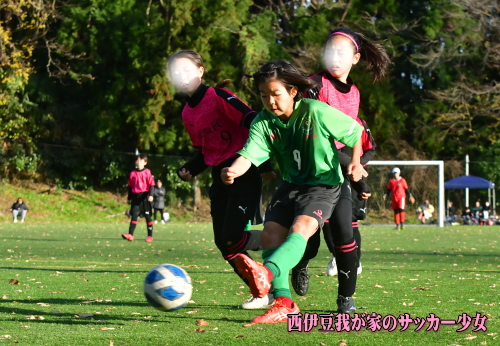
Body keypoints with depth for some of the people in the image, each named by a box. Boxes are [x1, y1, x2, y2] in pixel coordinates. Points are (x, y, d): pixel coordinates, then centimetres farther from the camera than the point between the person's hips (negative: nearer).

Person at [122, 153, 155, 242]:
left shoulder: (147, 172, -2)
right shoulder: (133, 173, 7)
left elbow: (151, 184, -4)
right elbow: (130, 186, 15)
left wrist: (150, 195, -16)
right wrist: (129, 197, 15)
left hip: (144, 196, -3)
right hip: (135, 196, 3)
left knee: (147, 216, 4)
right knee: (134, 215, -5)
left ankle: (150, 235, 12)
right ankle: (130, 234, -13)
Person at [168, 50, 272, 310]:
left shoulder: (218, 97, -9)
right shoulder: (187, 114, 15)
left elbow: (253, 122, -17)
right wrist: (189, 170, 4)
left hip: (244, 173, -8)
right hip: (220, 177, 8)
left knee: (231, 238, -19)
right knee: (223, 244, 0)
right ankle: (264, 293, 10)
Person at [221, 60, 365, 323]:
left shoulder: (317, 113, -17)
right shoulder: (263, 122, -7)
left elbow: (355, 132, -1)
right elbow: (249, 155, -23)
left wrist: (355, 163, -10)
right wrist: (233, 170, -43)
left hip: (323, 185, -6)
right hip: (291, 185, 6)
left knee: (300, 228, -31)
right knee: (270, 233, -13)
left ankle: (267, 273, -57)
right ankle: (283, 303, -10)